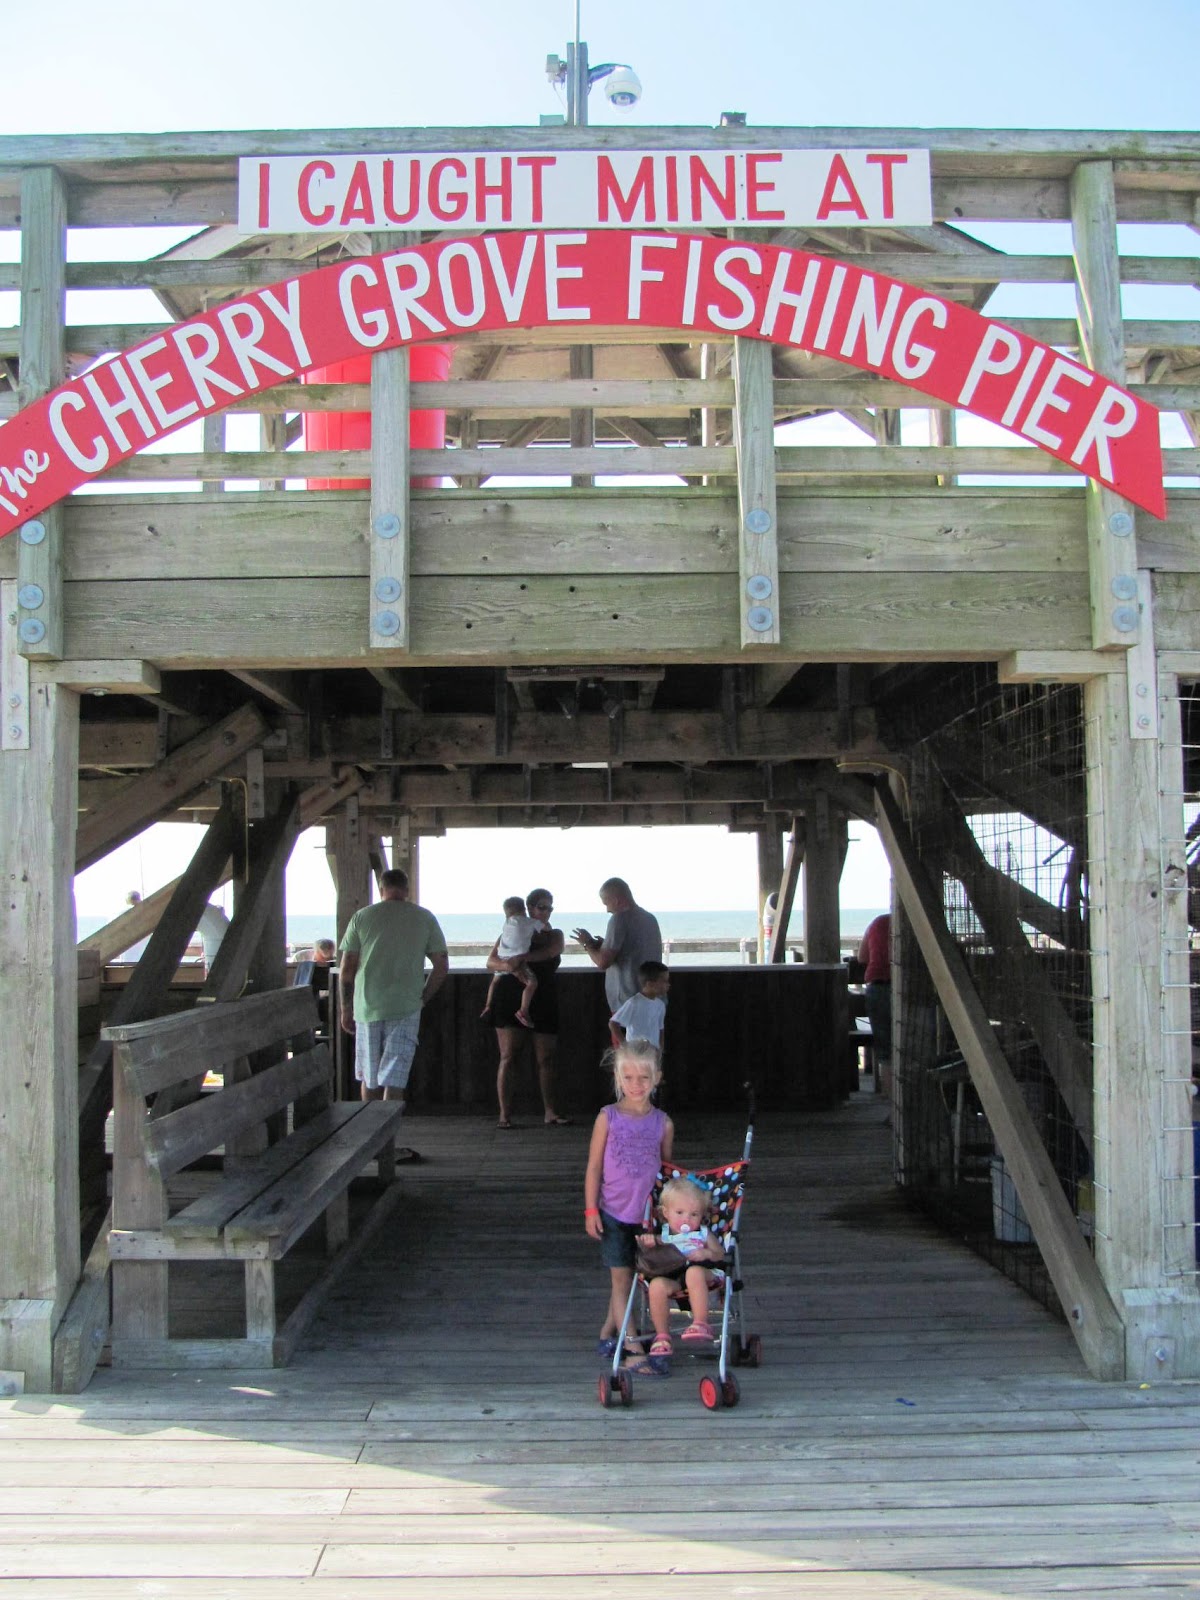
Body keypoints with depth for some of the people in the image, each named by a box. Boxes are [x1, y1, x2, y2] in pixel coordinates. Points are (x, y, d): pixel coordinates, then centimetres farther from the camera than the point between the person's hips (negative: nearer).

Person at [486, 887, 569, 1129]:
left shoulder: (554, 935, 13)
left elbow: (550, 951, -11)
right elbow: (491, 962, 0)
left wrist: (521, 958, -26)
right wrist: (509, 966, -23)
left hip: (544, 1002, 2)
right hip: (511, 998, -2)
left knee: (545, 1059, 2)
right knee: (507, 1057, -5)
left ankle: (549, 1112, 9)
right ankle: (505, 1114, -3)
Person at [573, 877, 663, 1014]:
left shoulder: (620, 919, -13)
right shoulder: (650, 918, 11)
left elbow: (603, 962, -16)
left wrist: (588, 944, 1)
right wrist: (604, 945, 19)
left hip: (627, 1004, -8)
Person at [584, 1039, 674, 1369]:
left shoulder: (663, 1123, -2)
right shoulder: (608, 1118, -6)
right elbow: (594, 1167, -2)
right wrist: (591, 1210, -5)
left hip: (649, 1215, 2)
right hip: (613, 1213, -2)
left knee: (625, 1279, 13)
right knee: (621, 1279, 1)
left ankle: (608, 1332, 32)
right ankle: (632, 1348, 4)